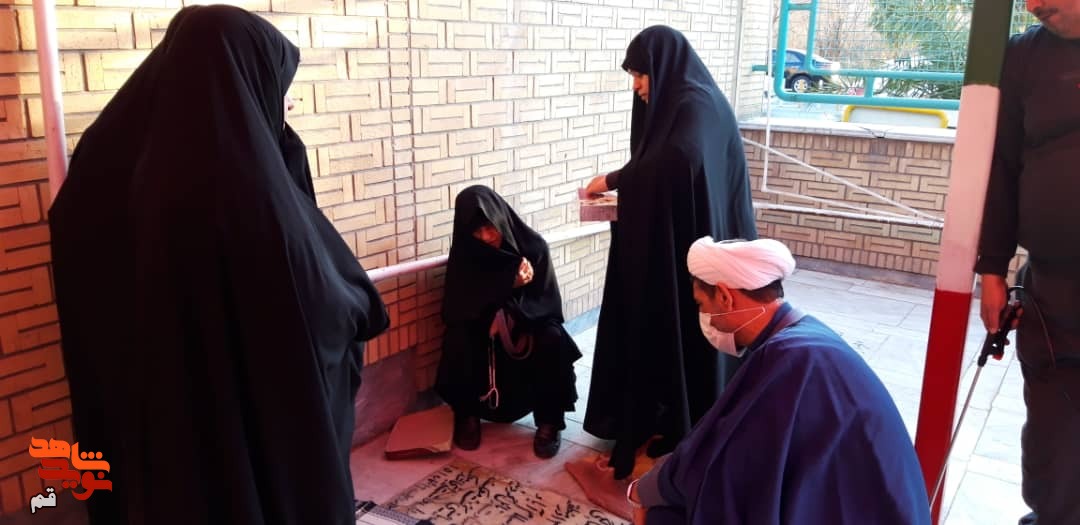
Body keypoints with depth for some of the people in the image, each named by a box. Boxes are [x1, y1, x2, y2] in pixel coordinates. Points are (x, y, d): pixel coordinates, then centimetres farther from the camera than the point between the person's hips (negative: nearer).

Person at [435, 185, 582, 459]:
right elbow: (456, 309, -16)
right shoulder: (463, 253, -11)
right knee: (458, 342, -31)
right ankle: (467, 416, -7)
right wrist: (508, 285, -27)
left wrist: (511, 316, -32)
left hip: (529, 328, 0)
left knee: (553, 342, -31)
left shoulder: (532, 246, -13)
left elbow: (549, 303, -12)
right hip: (480, 331, 1)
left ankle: (549, 421, -13)